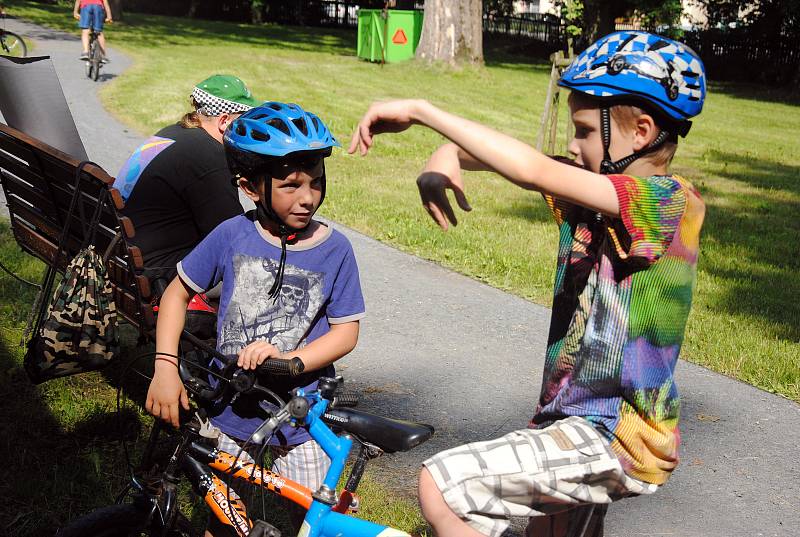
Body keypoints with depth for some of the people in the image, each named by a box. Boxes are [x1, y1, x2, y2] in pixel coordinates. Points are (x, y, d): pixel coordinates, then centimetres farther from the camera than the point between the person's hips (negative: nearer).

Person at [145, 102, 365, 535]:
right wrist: (165, 367, -8)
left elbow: (346, 332, -9)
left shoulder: (334, 249, -11)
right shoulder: (232, 236, -10)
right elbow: (177, 293, 2)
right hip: (231, 410, 1)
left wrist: (287, 359, -24)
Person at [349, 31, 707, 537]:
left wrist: (419, 109, -28)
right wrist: (445, 158, -20)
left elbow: (532, 170, -34)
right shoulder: (591, 188, 3)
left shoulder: (670, 202, -21)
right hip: (577, 419, 9)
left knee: (440, 486, -19)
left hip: (616, 439, -9)